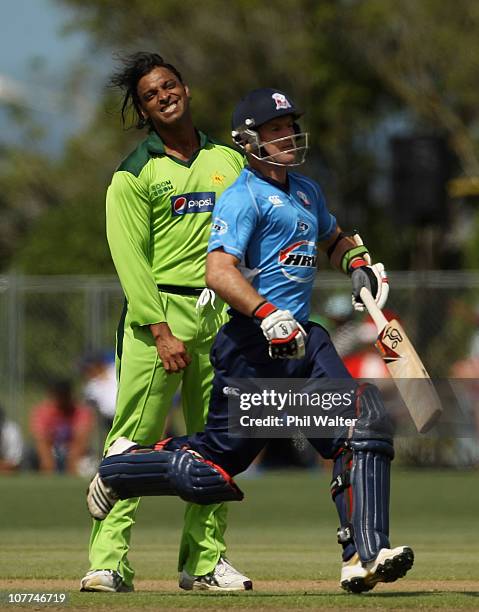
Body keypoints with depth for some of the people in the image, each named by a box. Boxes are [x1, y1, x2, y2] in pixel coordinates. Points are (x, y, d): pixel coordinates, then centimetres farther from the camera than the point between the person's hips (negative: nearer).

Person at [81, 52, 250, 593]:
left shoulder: (230, 159, 14)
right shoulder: (134, 174, 1)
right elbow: (130, 258, -6)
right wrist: (161, 332, -16)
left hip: (222, 315, 4)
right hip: (160, 310, -4)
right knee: (133, 441, -10)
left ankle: (204, 559, 13)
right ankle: (108, 560, -12)